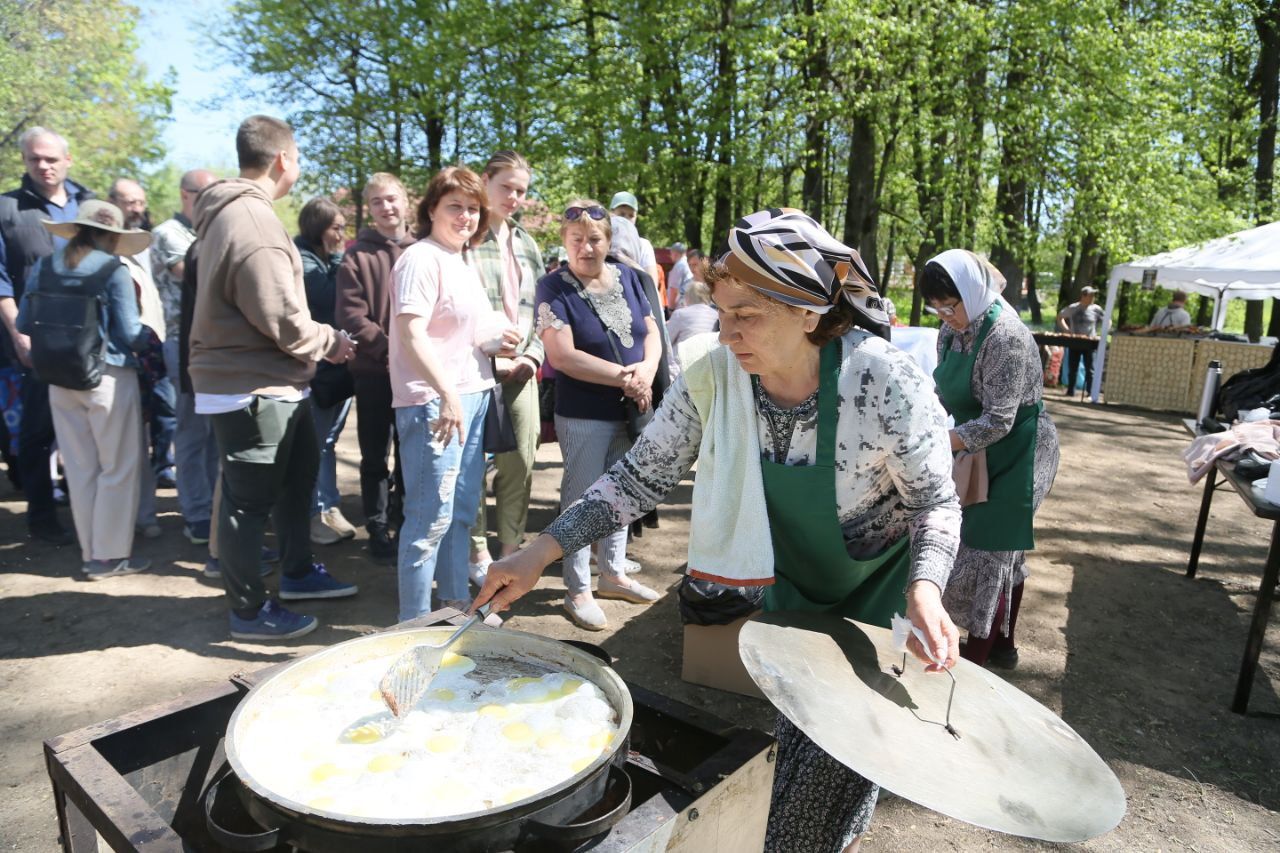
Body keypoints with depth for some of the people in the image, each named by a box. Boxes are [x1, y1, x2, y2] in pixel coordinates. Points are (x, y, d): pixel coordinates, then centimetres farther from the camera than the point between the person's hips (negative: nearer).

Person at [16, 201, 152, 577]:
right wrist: (151, 334, 9)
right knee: (118, 468, 5)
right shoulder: (113, 271, -10)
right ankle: (110, 555, 10)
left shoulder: (43, 267, 5)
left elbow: (24, 324, 9)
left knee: (80, 470, 13)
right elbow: (130, 334, -11)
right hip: (108, 378, -5)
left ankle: (91, 552, 22)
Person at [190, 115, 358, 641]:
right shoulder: (252, 222, -21)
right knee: (249, 500, 3)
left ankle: (297, 573, 38)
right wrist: (332, 343, -5)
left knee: (298, 476, 22)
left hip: (272, 384, 11)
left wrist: (324, 342, 9)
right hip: (253, 389, -11)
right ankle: (249, 611, 18)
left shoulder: (235, 211, 13)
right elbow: (285, 321, -23)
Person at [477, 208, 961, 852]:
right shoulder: (714, 378, -22)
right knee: (797, 734, 22)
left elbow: (936, 503, -17)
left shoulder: (888, 385, -31)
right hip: (793, 584, 4)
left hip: (880, 589, -3)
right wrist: (540, 552, -22)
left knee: (848, 744, 5)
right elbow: (642, 476, -15)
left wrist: (925, 592, -36)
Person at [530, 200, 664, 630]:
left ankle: (613, 573, 34)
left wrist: (647, 372, -15)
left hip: (632, 411, 6)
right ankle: (578, 589, 18)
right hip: (584, 415, -5)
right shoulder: (554, 287, -10)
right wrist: (624, 376, -19)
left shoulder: (627, 277, 5)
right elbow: (562, 355, -19)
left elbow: (652, 333, 7)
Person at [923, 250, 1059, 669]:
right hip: (984, 451, 9)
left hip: (1018, 451, -8)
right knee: (1003, 549, 18)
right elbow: (944, 392, 11)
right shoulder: (953, 329, 0)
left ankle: (976, 658, 9)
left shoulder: (1006, 336, -25)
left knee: (987, 553, -4)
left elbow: (998, 421, -27)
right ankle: (1003, 646, 32)